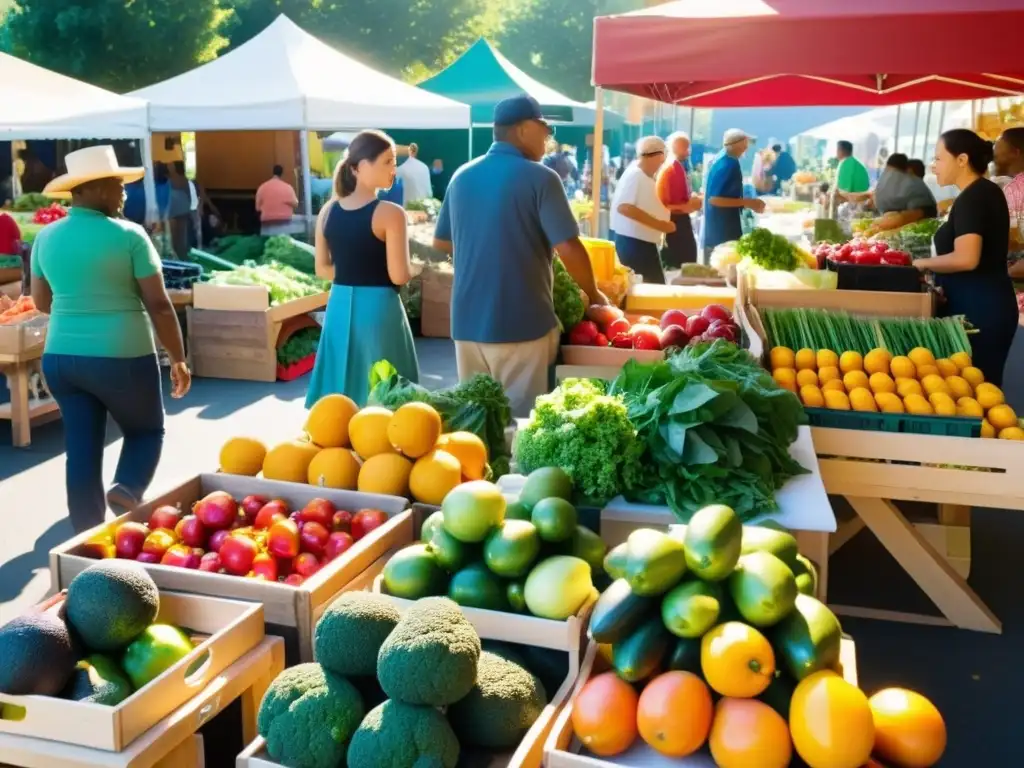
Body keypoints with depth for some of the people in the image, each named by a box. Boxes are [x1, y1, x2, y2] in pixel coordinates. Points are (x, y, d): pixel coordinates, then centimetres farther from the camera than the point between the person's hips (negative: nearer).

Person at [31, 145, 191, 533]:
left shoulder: (46, 237, 6)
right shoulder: (128, 235, -10)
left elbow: (41, 301, 15)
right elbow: (158, 304, -11)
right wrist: (178, 359, -2)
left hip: (60, 357, 5)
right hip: (122, 357, -5)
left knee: (82, 449, 12)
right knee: (146, 430, 17)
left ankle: (87, 536, 17)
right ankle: (126, 490, -9)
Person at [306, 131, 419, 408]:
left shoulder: (328, 210, 5)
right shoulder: (390, 213, -13)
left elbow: (322, 269, 9)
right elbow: (399, 276, -15)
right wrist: (416, 266, 5)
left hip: (340, 307, 6)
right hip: (378, 309, -6)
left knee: (339, 399, 13)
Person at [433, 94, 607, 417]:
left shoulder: (461, 176, 8)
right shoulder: (540, 178, -10)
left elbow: (441, 242, 18)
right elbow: (569, 249, -14)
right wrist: (593, 295, 2)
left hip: (467, 322, 6)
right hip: (522, 323, -6)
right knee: (521, 418, 4)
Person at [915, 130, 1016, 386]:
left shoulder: (971, 198, -16)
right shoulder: (987, 192, 13)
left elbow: (966, 259, -27)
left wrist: (925, 263, -11)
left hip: (977, 307, -10)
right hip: (988, 302, 10)